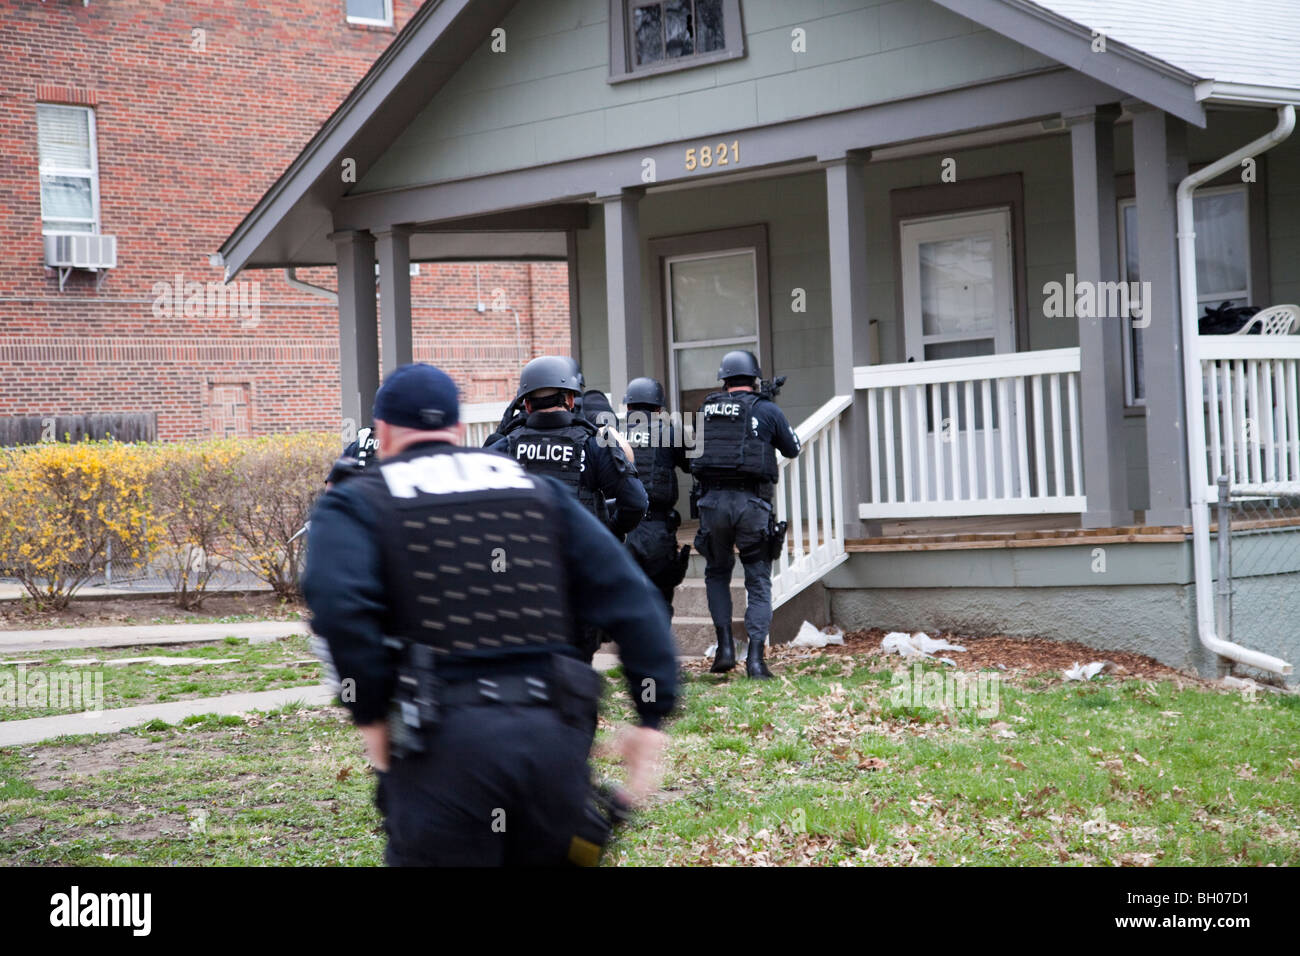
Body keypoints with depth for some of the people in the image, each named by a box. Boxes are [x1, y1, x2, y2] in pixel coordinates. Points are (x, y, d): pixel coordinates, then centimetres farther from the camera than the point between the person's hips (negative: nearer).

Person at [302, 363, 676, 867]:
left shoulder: (355, 504, 7)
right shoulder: (539, 491, 19)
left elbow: (339, 604, -14)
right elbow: (627, 596, 10)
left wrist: (371, 718, -5)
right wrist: (653, 717, 9)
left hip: (445, 738, -4)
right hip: (555, 731, 4)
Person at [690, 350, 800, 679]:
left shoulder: (706, 409, 10)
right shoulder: (766, 409, 1)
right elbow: (792, 449, 15)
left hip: (712, 500, 2)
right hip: (752, 503, -2)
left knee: (716, 574, 21)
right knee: (758, 581, 6)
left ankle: (725, 645, 10)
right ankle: (755, 657, -4)